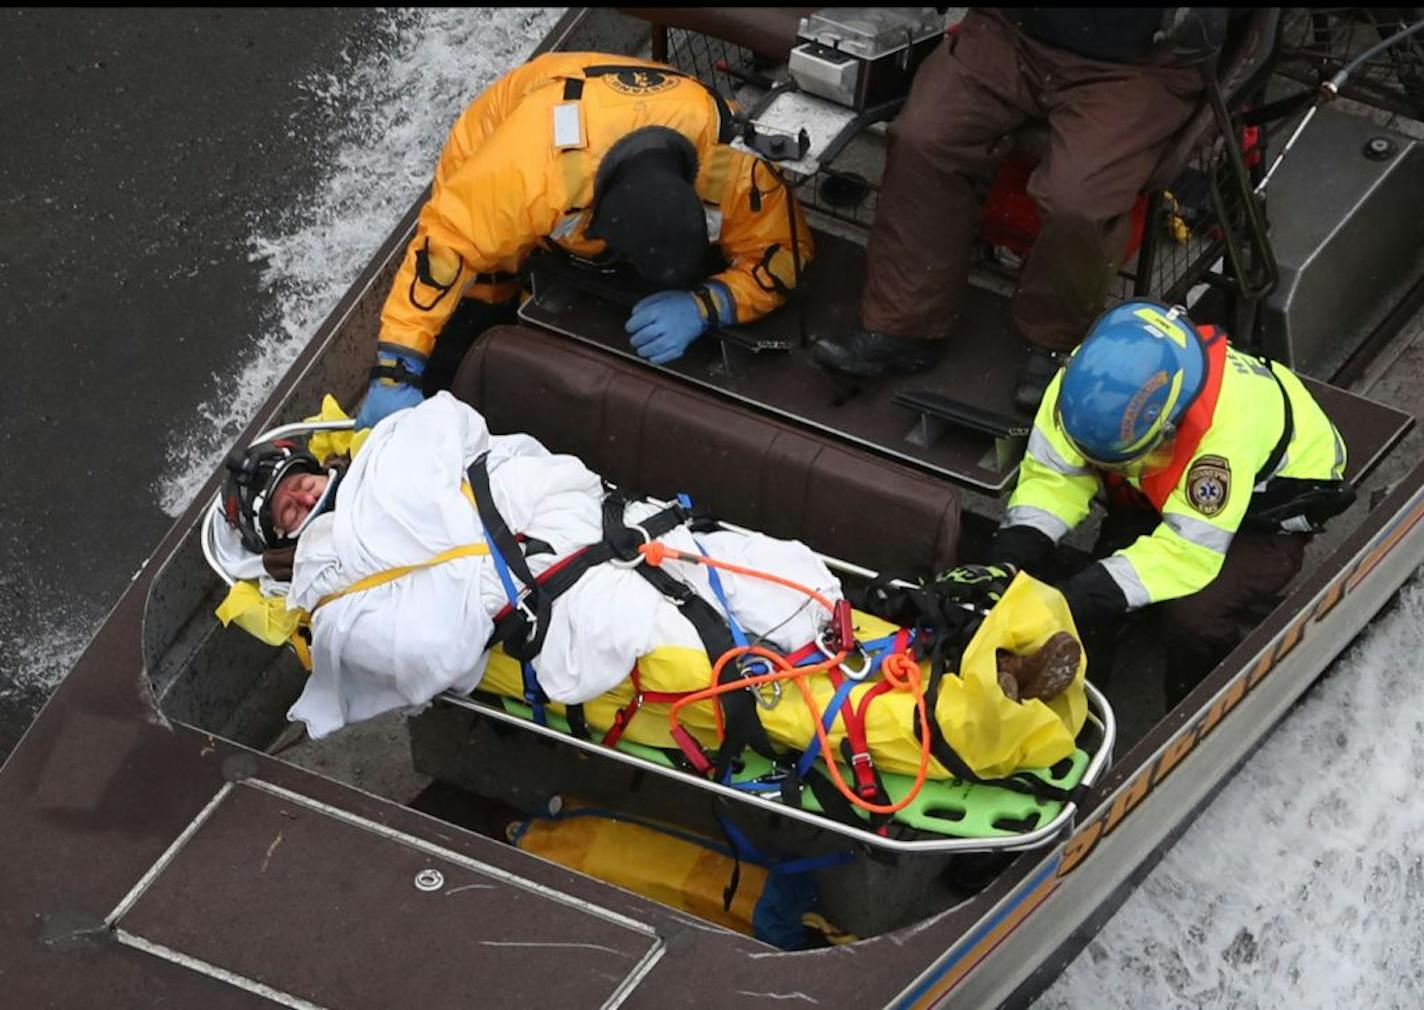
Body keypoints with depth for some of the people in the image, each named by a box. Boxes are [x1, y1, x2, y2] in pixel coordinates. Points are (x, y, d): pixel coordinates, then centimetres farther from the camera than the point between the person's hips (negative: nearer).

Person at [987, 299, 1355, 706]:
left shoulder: (1228, 423, -43)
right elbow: (1051, 476, -19)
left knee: (1194, 613, -28)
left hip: (1265, 504, -6)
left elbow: (1188, 549, -39)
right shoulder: (1088, 375, -28)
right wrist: (1006, 562, -36)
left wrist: (1074, 601, -45)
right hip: (1157, 492, 6)